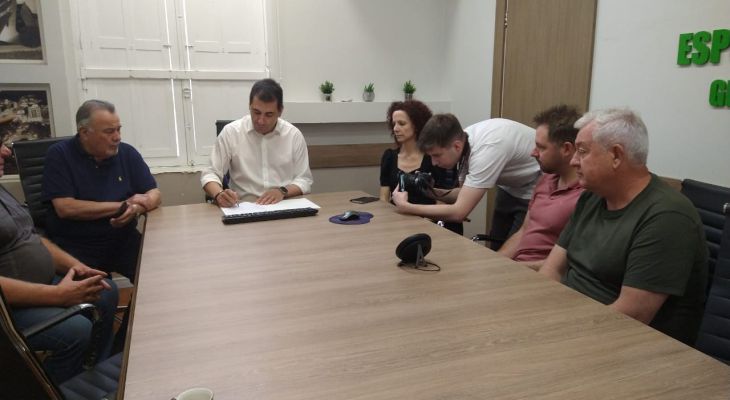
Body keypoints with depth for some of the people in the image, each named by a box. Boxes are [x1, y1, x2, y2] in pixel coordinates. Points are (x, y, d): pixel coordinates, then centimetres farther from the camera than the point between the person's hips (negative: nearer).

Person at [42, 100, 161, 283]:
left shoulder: (127, 153, 4)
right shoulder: (59, 155, -5)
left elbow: (154, 194, 5)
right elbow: (65, 208, -14)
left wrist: (136, 207, -18)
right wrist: (122, 206, -12)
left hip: (124, 242, 3)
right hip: (75, 248, -3)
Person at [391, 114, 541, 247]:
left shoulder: (486, 148, -35)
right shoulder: (462, 139, -12)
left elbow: (459, 212, -35)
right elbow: (465, 195, 0)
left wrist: (405, 207, -30)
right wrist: (434, 192, -17)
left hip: (534, 192, -7)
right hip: (510, 188, 7)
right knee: (496, 248, 10)